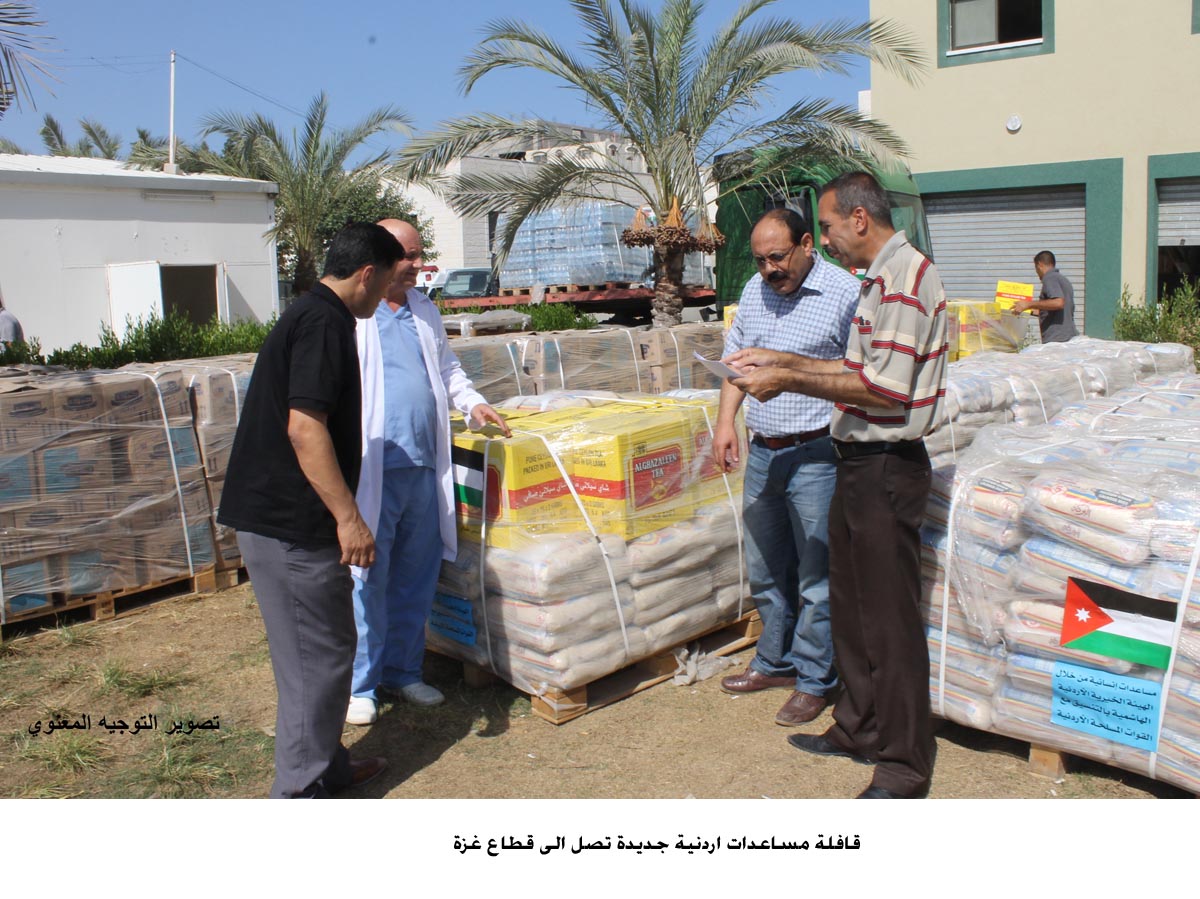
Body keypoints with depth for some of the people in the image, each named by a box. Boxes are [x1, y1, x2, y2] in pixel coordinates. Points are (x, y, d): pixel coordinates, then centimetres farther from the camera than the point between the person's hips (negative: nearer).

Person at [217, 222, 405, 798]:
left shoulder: (309, 315, 16)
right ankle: (300, 791, 9)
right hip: (292, 523, -10)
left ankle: (327, 767, 31)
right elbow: (304, 427, -25)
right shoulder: (323, 323, -16)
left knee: (314, 648, 18)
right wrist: (348, 515, -24)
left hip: (271, 513, 10)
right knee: (320, 653, -1)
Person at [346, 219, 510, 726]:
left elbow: (446, 366, 30)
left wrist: (471, 402, 13)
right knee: (368, 579, 0)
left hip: (424, 467, 7)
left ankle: (403, 671, 27)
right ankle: (359, 684, 14)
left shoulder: (424, 310, 17)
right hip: (373, 468, -6)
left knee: (417, 576, 13)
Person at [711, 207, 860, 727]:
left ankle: (814, 680, 18)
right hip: (762, 451, 7)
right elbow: (736, 358, 18)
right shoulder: (756, 289, 11)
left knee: (817, 577, 2)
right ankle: (775, 662, 35)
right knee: (765, 571, 18)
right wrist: (725, 421, 10)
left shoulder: (845, 292, -11)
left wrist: (794, 371, -19)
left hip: (816, 455, -7)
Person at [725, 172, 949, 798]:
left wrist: (790, 381, -17)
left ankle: (904, 768, 11)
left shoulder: (903, 277, -17)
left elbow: (886, 388, -23)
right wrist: (784, 362, 13)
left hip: (886, 468, -10)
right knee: (850, 605, 18)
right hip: (861, 463, 10)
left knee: (889, 618, -2)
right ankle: (858, 729, 34)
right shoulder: (881, 277, 15)